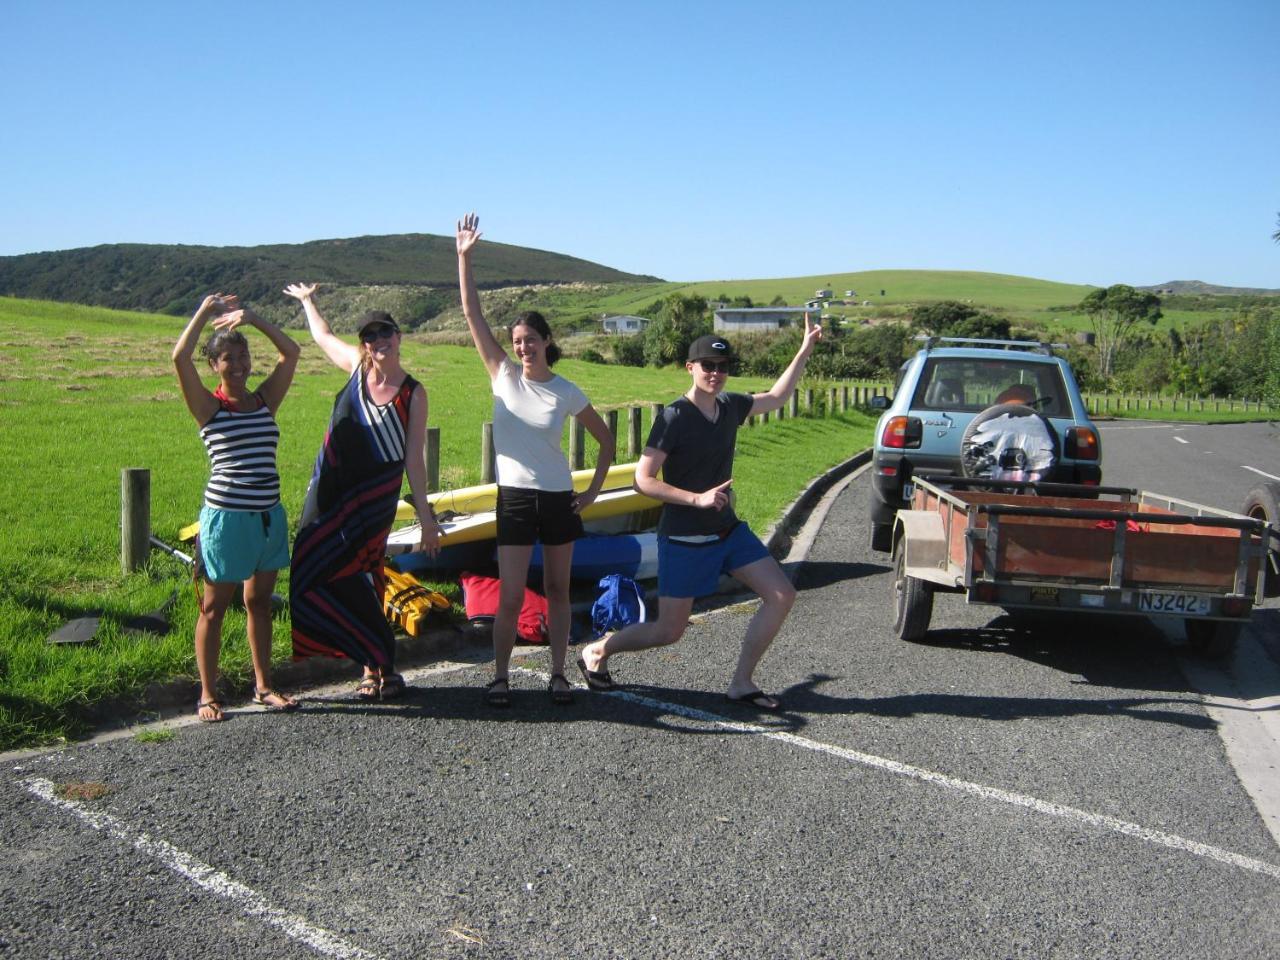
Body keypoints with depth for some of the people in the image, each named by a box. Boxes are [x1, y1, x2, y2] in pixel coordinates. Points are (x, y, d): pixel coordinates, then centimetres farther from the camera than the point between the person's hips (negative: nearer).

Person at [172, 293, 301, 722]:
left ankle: (263, 686, 24)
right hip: (226, 516, -5)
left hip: (269, 515, 5)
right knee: (214, 607, 5)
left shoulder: (265, 400, 8)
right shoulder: (209, 407, -5)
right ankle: (208, 695, 13)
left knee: (259, 601, 15)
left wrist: (251, 317, 1)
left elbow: (290, 351, 6)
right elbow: (180, 357, -18)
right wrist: (206, 310, -8)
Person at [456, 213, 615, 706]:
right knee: (511, 597, -4)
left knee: (557, 591, 9)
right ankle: (500, 676, 11)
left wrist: (594, 489, 3)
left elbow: (605, 439, 11)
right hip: (516, 497, -1)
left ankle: (558, 674, 19)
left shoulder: (567, 393, -1)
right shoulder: (504, 376, -2)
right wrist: (464, 257, -12)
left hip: (559, 498, 1)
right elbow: (472, 314, -7)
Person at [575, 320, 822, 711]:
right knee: (669, 631, 1)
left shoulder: (730, 406, 2)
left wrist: (805, 349, 18)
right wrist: (698, 498, -27)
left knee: (782, 595, -2)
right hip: (684, 541, -7)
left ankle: (741, 683, 7)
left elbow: (777, 396, 22)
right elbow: (643, 480, -20)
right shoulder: (674, 418, -18)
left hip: (728, 530, 7)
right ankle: (596, 652, 26)